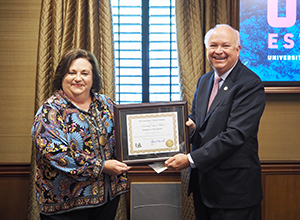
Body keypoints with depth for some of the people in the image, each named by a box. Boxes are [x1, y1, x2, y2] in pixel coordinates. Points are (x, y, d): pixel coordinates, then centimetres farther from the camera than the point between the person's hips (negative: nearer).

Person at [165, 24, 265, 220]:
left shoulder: (250, 84, -15)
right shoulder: (204, 81, 11)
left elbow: (235, 135, -23)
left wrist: (190, 159, -22)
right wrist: (191, 125, -5)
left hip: (234, 185, -7)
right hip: (202, 180, 7)